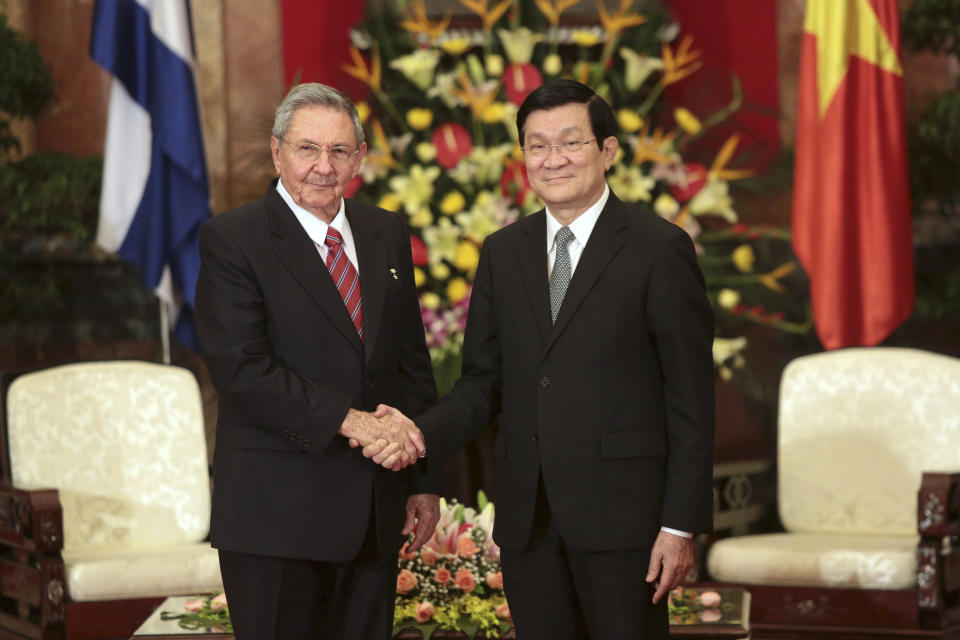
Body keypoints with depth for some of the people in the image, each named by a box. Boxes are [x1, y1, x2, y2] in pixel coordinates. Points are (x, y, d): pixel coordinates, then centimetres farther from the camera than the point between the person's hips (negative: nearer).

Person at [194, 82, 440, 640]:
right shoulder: (232, 239, -6)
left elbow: (413, 359, 14)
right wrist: (347, 419, -21)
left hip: (375, 508, 5)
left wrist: (425, 480, 12)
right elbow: (241, 368, -16)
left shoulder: (387, 234, 12)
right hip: (276, 513, -5)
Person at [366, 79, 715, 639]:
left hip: (621, 510, -4)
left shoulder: (659, 248, -5)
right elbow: (484, 382, 12)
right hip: (527, 516, 5)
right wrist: (420, 433, -8)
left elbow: (691, 399, -6)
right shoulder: (503, 252, 11)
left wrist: (681, 525, -11)